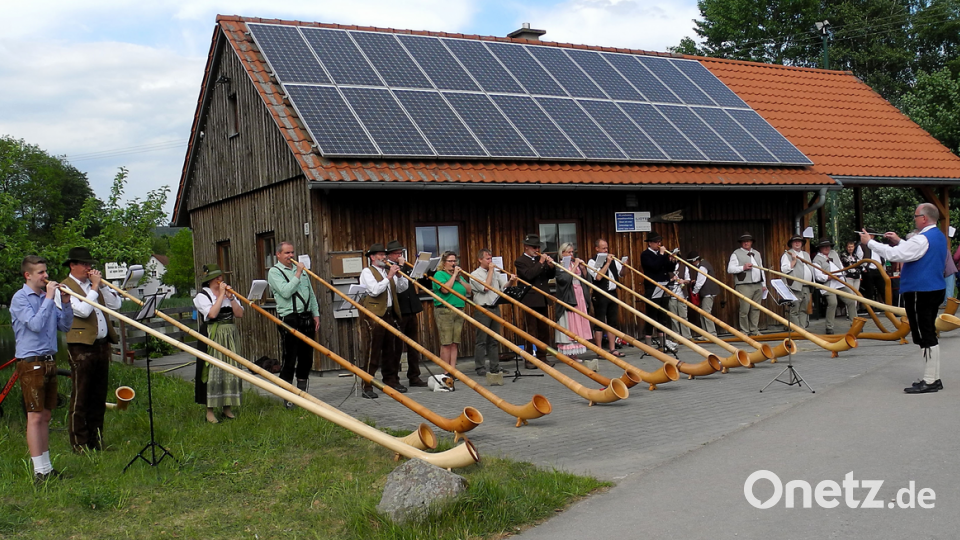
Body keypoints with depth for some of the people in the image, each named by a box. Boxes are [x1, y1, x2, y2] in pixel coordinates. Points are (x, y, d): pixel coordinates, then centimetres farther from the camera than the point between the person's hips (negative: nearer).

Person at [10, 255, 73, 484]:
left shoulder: (47, 296, 11)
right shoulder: (20, 298, -8)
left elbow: (65, 326, 12)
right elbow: (35, 324, -20)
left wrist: (66, 303, -2)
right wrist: (49, 298, -16)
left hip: (49, 361, 7)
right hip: (30, 363, -7)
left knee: (46, 416, 11)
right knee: (35, 416, -5)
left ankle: (47, 467, 18)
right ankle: (39, 471, -1)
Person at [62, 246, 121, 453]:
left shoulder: (94, 284, 19)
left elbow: (115, 305, 11)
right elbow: (82, 310, -17)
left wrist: (102, 284, 2)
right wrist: (95, 287, -10)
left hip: (102, 345, 7)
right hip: (81, 348, -7)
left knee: (99, 397, 11)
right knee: (80, 397, -2)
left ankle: (96, 440, 19)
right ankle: (79, 444, 4)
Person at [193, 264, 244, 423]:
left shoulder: (228, 292, 15)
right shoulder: (202, 296, -1)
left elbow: (240, 314, 5)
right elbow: (212, 313, -19)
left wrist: (230, 297, -6)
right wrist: (221, 295, -12)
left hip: (231, 337, 5)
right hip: (213, 337, -5)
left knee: (231, 370, 5)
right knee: (213, 370, -7)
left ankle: (227, 407, 14)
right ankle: (210, 410, -1)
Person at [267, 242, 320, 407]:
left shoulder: (301, 269, 19)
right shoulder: (274, 272, -2)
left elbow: (311, 294, 20)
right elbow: (286, 291, -17)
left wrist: (316, 314, 13)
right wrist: (298, 273, -12)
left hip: (306, 318, 6)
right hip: (289, 320, -6)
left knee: (307, 358, 9)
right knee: (289, 360, -4)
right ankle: (287, 398, 4)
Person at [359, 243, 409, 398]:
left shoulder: (388, 271, 21)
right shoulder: (367, 272, 0)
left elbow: (403, 288, 16)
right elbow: (374, 290, -16)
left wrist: (399, 276, -1)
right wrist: (389, 277, -15)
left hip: (390, 314, 7)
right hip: (375, 315, -7)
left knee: (391, 350, 10)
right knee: (373, 351, -9)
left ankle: (391, 381, 20)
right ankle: (367, 387, -8)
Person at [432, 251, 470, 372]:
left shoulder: (458, 275, 18)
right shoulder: (439, 274, -1)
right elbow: (445, 289, -17)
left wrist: (459, 279, 0)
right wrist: (454, 275, -10)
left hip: (458, 311, 6)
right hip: (444, 311, -6)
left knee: (455, 343, 5)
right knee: (446, 343, -7)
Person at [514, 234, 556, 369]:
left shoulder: (540, 259, 15)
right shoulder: (520, 261, -4)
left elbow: (551, 276, 14)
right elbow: (529, 275, -20)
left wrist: (550, 266, -5)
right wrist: (541, 263, -16)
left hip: (542, 300, 7)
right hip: (530, 301, -6)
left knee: (544, 330, 9)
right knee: (531, 331, -3)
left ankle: (542, 357, 17)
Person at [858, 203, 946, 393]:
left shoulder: (923, 239, -19)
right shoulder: (939, 237, 12)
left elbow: (894, 255, -23)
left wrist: (869, 242, -14)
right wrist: (899, 242, 13)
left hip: (919, 292, -10)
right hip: (933, 290, 10)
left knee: (925, 337, -6)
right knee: (929, 336, 15)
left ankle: (929, 381, -2)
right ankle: (933, 378, 22)